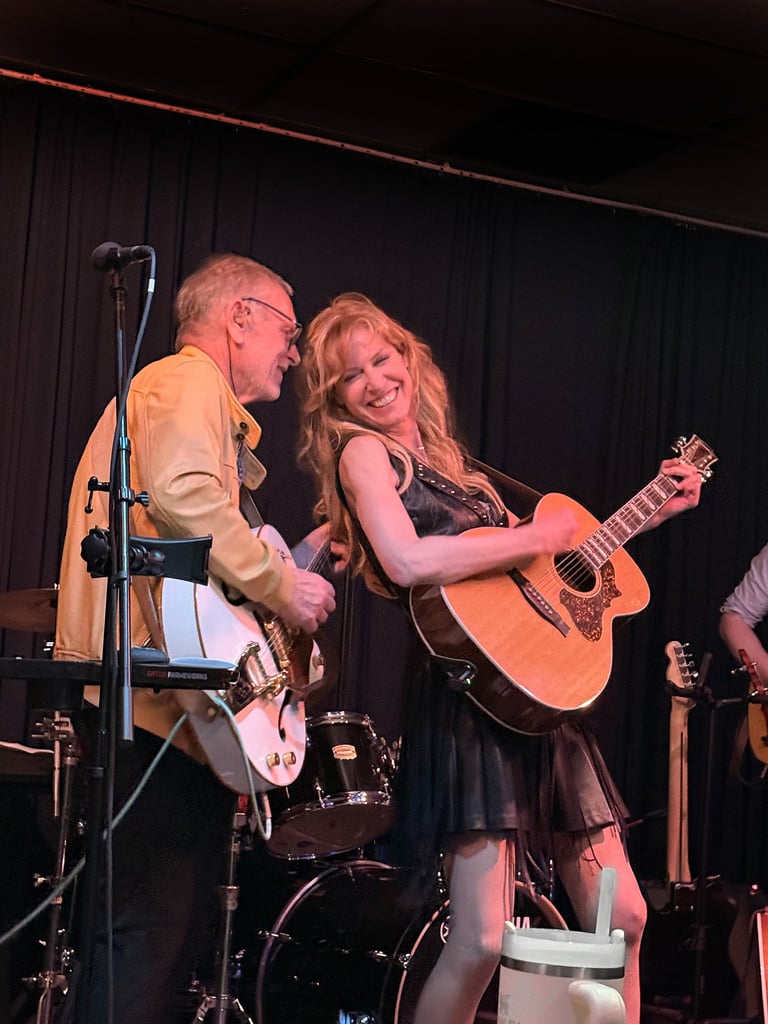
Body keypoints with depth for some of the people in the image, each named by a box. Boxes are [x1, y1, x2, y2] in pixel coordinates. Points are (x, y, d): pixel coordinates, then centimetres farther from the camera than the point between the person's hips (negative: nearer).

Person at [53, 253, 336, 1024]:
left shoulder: (206, 401, 29)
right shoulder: (189, 380, -5)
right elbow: (182, 497, -24)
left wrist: (302, 562, 24)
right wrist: (279, 584, -17)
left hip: (178, 707, 11)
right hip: (155, 702, -11)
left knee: (179, 927, 13)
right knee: (152, 929, -12)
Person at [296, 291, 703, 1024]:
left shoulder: (447, 459, 21)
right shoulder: (363, 451, -2)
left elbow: (513, 556, 26)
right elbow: (406, 561, -21)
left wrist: (652, 511, 27)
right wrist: (536, 536, -12)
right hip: (471, 699, -8)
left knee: (620, 919, 8)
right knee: (482, 942, -13)